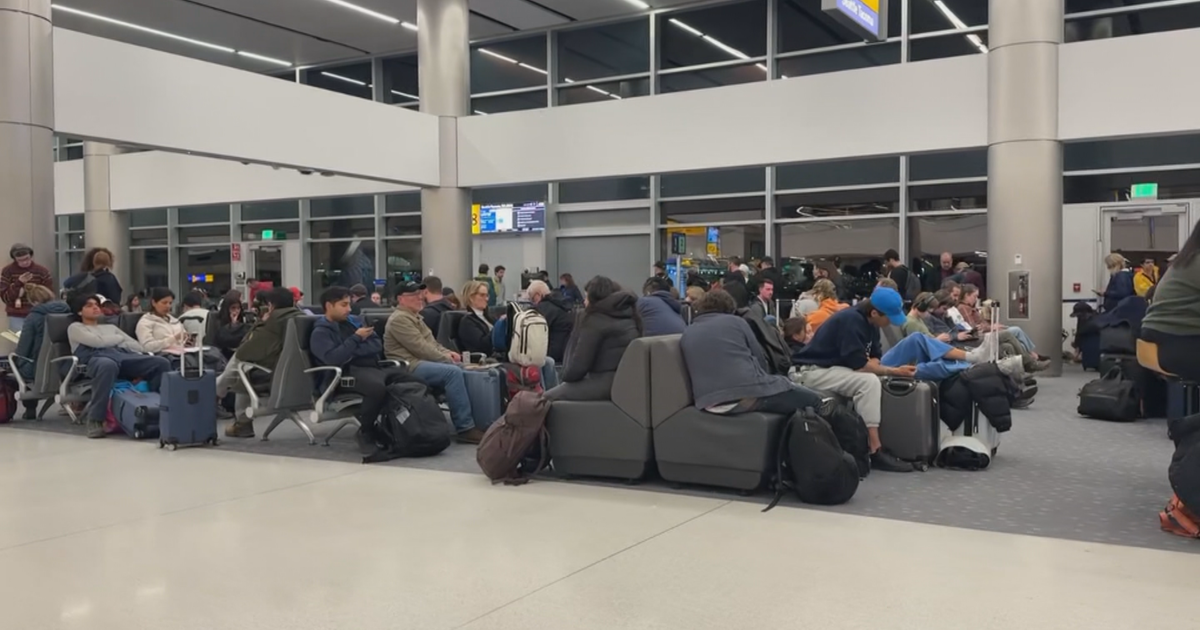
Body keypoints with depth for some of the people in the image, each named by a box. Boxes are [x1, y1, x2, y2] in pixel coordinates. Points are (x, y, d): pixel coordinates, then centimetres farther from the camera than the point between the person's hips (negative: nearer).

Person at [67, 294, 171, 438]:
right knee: (107, 365, -45)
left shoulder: (110, 327, 39)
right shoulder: (75, 327, 24)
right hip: (97, 357, -5)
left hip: (124, 355, 5)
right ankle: (95, 419, -39)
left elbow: (138, 346, 27)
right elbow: (98, 342, 3)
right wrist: (120, 338, 18)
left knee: (162, 363, -24)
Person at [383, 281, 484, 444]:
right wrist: (447, 359, -12)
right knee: (453, 372, -30)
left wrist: (447, 352, 4)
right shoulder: (399, 319, -11)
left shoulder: (415, 317, 22)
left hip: (423, 361, 10)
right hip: (410, 366, -10)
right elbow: (421, 348, -18)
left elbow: (431, 342, 24)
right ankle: (465, 428, -30)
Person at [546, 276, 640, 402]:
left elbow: (579, 364, -11)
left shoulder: (595, 319, -8)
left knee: (546, 398, -1)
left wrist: (566, 375, 9)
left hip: (606, 384, -9)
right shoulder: (629, 316, 16)